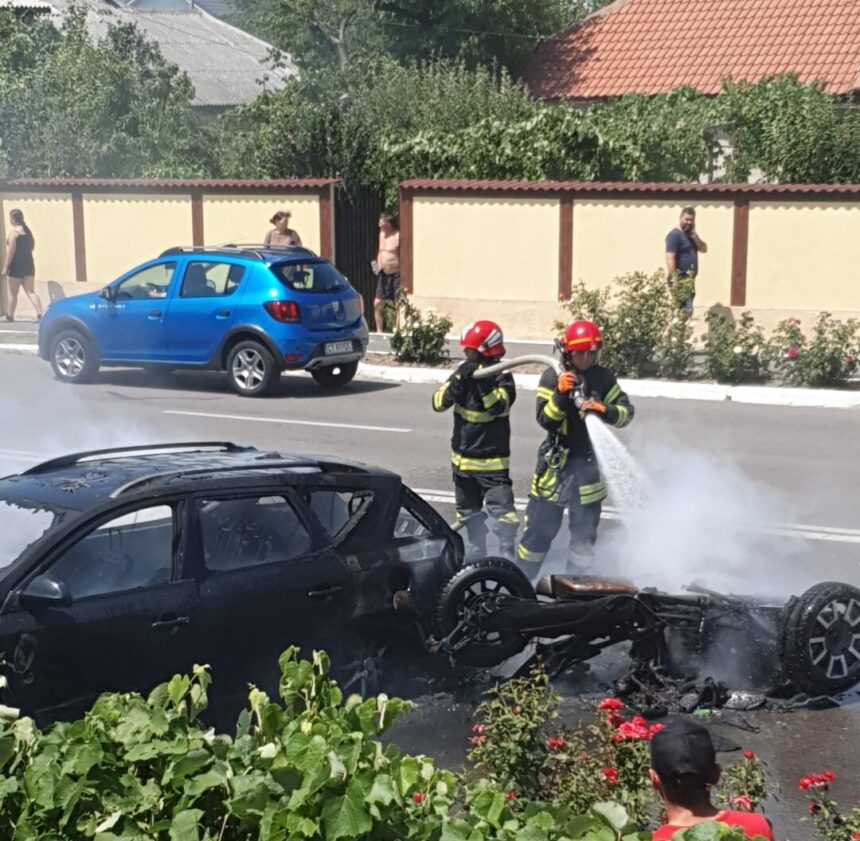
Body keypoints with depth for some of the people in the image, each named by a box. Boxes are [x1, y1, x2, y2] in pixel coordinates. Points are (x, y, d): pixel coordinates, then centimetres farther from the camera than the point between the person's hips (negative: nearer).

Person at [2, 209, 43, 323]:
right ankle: (40, 314, -14)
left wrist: (5, 267, -13)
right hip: (29, 265, 6)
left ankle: (10, 316, 17)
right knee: (30, 292, 1)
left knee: (13, 293, 7)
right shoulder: (27, 230, 12)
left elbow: (11, 251, -15)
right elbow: (32, 246, 18)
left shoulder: (13, 231, -11)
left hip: (17, 266, -6)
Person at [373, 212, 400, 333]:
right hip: (383, 274, 8)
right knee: (377, 304, 7)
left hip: (395, 275, -8)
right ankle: (379, 331, 17)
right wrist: (378, 265, 8)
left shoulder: (398, 236, -13)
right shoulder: (382, 234, 13)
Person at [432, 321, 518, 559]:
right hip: (463, 457, 6)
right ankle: (477, 554, 30)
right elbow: (438, 402, -6)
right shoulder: (463, 372, 2)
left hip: (492, 459, -6)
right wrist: (458, 381, -21)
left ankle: (508, 555, -1)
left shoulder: (502, 376, -11)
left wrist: (483, 382, -35)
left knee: (502, 509, -13)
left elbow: (499, 406, -26)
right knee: (469, 512, 16)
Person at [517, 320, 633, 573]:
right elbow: (545, 419, -11)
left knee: (585, 528, 10)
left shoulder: (603, 378, 0)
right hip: (556, 460, -2)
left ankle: (577, 579, 23)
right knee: (541, 523, 2)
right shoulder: (552, 377, -5)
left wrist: (604, 409, -21)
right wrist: (560, 395, -26)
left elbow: (626, 411, -2)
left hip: (590, 462, 2)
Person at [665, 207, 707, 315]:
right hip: (680, 280, -10)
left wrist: (694, 235, -3)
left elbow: (704, 249, 11)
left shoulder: (691, 235, 17)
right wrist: (674, 281, -25)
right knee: (686, 311, -17)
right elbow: (670, 258, -20)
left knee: (685, 310, 12)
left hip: (689, 280, 10)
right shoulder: (675, 235, -12)